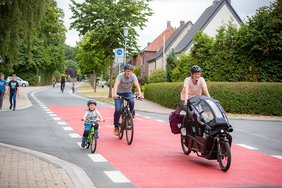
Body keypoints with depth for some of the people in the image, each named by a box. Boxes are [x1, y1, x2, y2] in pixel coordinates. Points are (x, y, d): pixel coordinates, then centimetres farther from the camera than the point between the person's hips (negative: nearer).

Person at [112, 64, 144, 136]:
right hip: (119, 93, -2)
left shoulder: (133, 76, -20)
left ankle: (131, 115, -6)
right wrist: (114, 94, -59)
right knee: (118, 110, -15)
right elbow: (116, 84, -40)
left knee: (132, 102, -32)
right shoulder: (120, 76, -26)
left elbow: (137, 85, -32)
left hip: (128, 92, 2)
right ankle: (116, 127, 2)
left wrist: (140, 94, -49)